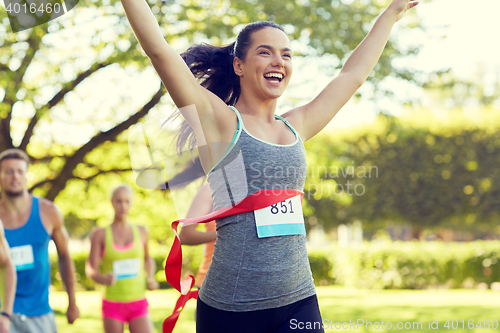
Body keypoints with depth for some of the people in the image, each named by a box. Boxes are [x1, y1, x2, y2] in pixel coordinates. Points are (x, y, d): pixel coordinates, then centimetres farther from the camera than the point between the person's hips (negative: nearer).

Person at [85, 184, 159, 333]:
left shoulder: (141, 232, 2)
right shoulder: (100, 234, -5)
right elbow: (90, 270, -8)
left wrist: (151, 279, 2)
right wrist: (104, 279, -31)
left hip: (138, 305, 1)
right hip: (113, 305, -1)